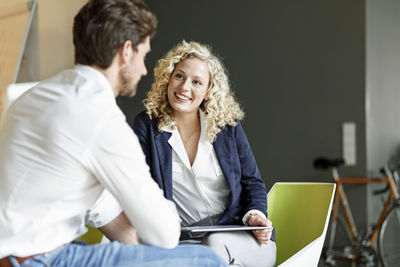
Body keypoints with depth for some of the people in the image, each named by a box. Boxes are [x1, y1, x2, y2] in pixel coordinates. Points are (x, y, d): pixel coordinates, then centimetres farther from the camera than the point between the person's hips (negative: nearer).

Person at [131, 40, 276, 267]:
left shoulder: (227, 125, 9)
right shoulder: (146, 126, 6)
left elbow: (252, 182, 14)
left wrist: (254, 214, -7)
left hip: (239, 238, 1)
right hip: (183, 240, -1)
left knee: (215, 244, -34)